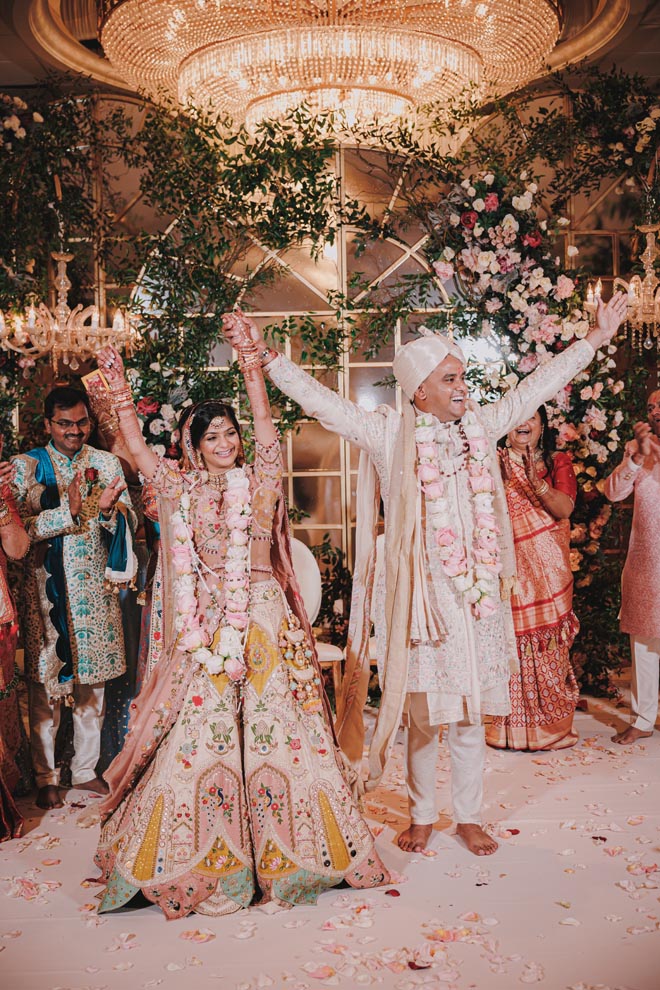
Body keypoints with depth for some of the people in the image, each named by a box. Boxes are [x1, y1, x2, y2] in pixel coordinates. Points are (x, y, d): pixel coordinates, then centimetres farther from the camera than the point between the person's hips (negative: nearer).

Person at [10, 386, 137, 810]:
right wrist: (69, 511, -21)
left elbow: (130, 521, 1)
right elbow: (20, 525, -10)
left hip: (95, 586, 3)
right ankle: (46, 777, 16)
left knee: (93, 681, 10)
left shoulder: (107, 463, 7)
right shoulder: (27, 465, 0)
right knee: (45, 684, 2)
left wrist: (110, 509, -20)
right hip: (45, 587, -2)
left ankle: (86, 769, 24)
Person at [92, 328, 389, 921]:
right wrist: (120, 390, 3)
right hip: (205, 621, 2)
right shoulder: (182, 488, 8)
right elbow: (137, 448, 6)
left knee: (271, 723, 2)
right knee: (202, 728, 5)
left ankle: (282, 845, 18)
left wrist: (252, 363, -14)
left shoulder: (260, 478, 4)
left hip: (263, 619, -1)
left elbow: (266, 425, -8)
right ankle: (205, 852, 20)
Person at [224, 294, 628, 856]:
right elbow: (321, 402, -6)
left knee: (471, 714, 11)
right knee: (423, 715, 8)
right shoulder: (390, 435, -4)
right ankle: (422, 816, 28)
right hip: (420, 595, -3)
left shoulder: (481, 427, 7)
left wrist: (596, 338, 20)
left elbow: (536, 388, 15)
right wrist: (267, 357, -12)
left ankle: (469, 817, 29)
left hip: (476, 595, 3)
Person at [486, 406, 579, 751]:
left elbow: (565, 507, -7)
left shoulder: (557, 462, 8)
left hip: (547, 566, 0)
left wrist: (535, 481, -22)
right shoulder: (495, 462, 8)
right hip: (507, 563, 0)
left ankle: (552, 724, 13)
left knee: (548, 644, -1)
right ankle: (511, 725, 8)